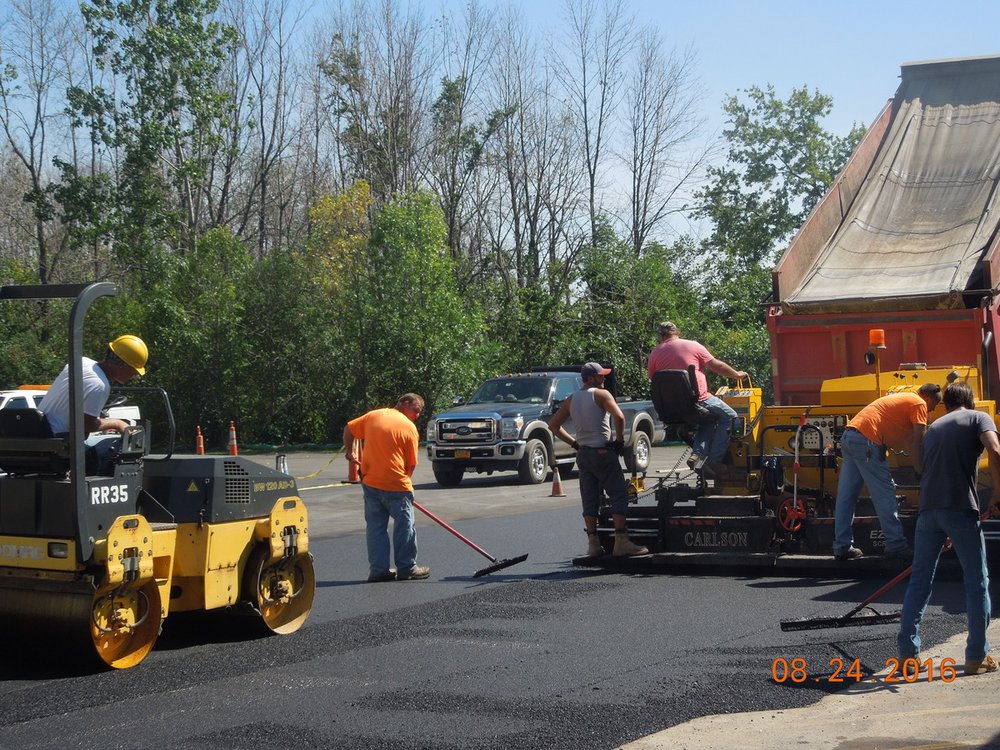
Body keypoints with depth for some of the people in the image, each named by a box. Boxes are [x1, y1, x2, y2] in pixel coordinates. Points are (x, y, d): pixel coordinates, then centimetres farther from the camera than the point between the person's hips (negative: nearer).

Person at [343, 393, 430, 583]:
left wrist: (350, 452, 28)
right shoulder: (409, 427, -4)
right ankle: (406, 568, 12)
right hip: (396, 484, -5)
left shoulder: (374, 415, 8)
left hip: (370, 481, 5)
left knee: (375, 526, 10)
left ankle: (378, 569, 10)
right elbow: (411, 463, -2)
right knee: (404, 525, 7)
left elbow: (348, 429, 16)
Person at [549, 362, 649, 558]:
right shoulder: (601, 395, -8)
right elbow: (619, 417, -21)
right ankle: (621, 542, -11)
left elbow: (553, 425, 16)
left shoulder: (571, 400, 12)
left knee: (589, 499, 9)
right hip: (602, 452, -7)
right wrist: (620, 440, -7)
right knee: (619, 495, -5)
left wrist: (574, 443, 14)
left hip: (583, 454, 7)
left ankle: (593, 543, 7)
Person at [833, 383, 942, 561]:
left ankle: (842, 546, 11)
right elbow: (917, 442, -5)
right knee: (884, 495, -3)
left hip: (848, 436, 10)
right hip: (867, 441, -9)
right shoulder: (919, 404, 2)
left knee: (846, 496, 8)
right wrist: (920, 469, 1)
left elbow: (907, 441, 32)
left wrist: (917, 465, 29)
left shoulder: (902, 399, 31)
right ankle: (895, 545, 0)